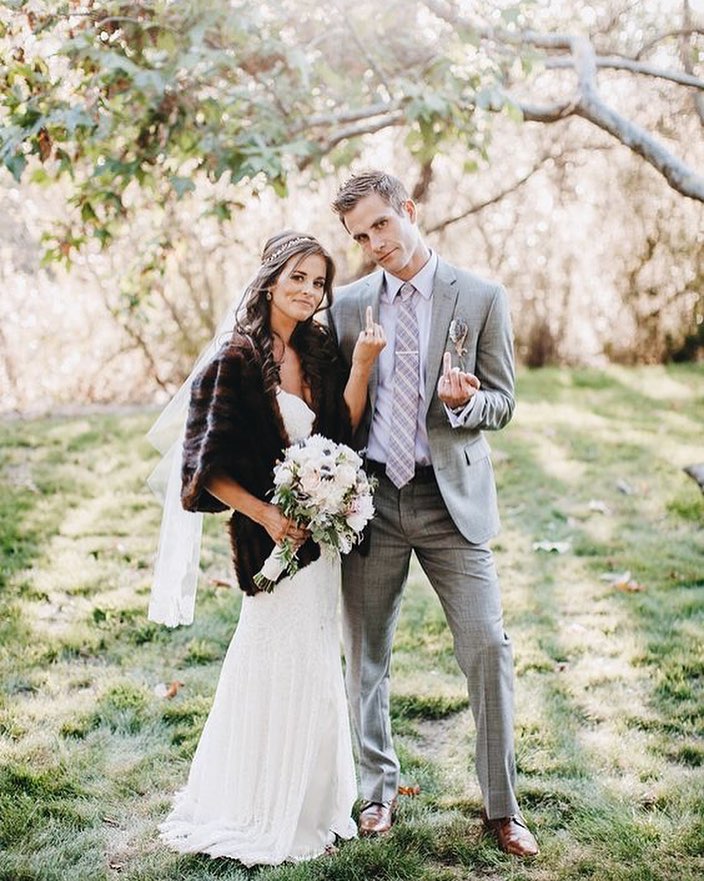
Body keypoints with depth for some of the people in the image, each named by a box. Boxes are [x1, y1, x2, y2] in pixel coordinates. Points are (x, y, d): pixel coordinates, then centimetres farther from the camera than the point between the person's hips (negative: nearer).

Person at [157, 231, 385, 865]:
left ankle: (309, 803, 34)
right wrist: (265, 514, -17)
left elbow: (341, 432, -3)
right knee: (284, 660, 2)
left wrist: (362, 365, -12)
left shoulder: (320, 351, 6)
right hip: (272, 529, -7)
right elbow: (208, 464, -14)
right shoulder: (240, 359, -14)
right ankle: (267, 816, 22)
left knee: (313, 661, 16)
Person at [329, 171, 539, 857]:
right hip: (368, 495, 2)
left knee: (488, 647, -3)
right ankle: (379, 789, 30)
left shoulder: (482, 299, 0)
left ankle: (501, 806, 14)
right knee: (365, 657, 10)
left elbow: (502, 405, 2)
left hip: (451, 497, -2)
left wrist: (463, 401, -20)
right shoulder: (347, 304, 7)